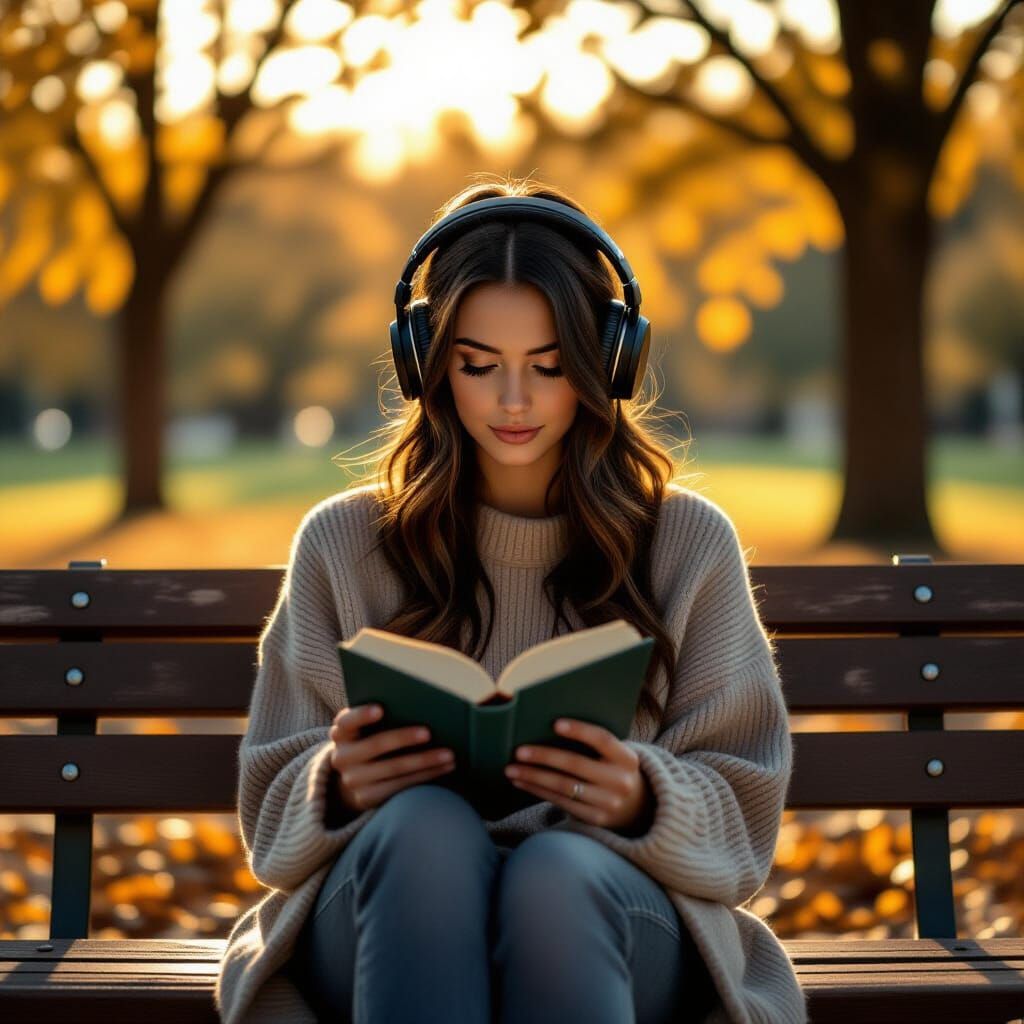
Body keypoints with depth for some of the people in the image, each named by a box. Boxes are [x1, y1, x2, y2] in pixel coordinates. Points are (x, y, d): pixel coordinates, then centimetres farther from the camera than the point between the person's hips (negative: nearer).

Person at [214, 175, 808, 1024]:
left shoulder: (691, 542, 10)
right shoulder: (341, 545, 11)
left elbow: (741, 816, 8)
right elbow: (276, 808, 10)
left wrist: (644, 800, -16)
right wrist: (340, 785, -15)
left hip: (603, 907, 0)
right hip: (381, 923, 1)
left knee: (557, 874, -37)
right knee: (423, 825, -36)